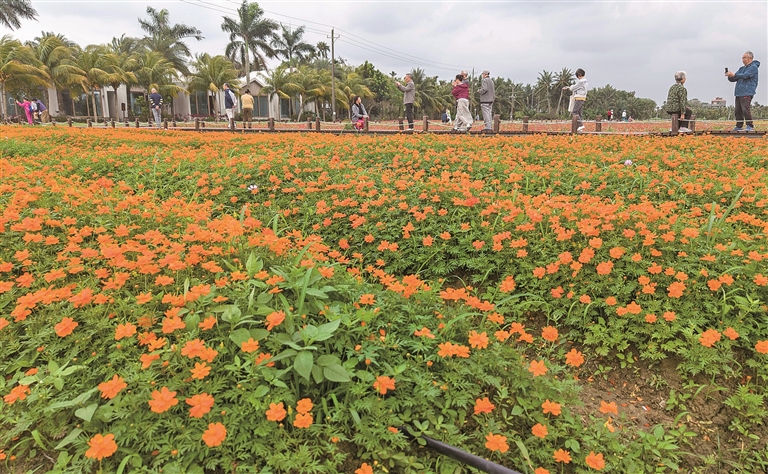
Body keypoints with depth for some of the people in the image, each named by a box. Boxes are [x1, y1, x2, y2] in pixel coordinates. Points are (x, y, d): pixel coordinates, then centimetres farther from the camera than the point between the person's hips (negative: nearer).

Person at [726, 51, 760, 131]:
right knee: (738, 111, 6)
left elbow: (745, 76, -18)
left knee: (746, 110, -15)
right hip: (739, 93, 8)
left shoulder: (753, 67, -2)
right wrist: (730, 76, -2)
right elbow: (733, 79, 19)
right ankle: (738, 127, 11)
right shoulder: (742, 68, 24)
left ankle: (750, 126, -10)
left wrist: (734, 74, -23)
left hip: (747, 93, -8)